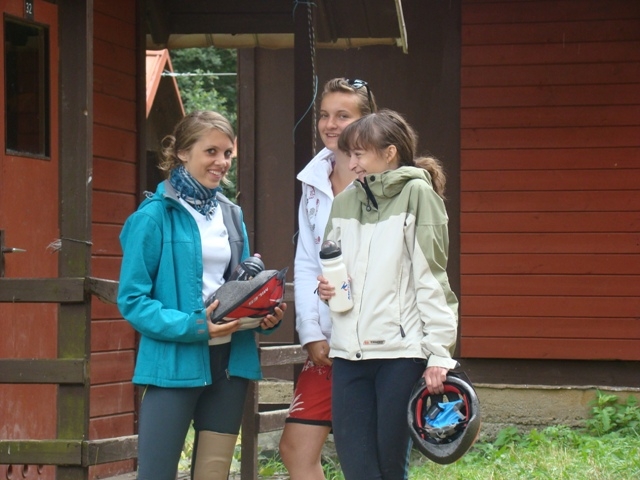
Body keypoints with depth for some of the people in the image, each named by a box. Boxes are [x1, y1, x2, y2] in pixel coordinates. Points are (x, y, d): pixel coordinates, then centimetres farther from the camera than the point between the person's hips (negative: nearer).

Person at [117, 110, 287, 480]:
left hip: (229, 359, 6)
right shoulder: (155, 216, -8)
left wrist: (266, 314, -3)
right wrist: (191, 326, -23)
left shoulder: (231, 215, 12)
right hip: (175, 362, -6)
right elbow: (133, 299, -11)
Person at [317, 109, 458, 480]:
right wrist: (326, 287, 0)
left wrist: (439, 353, -11)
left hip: (402, 351, -5)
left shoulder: (417, 195, -3)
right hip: (350, 352, 5)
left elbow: (432, 279, -7)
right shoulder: (344, 203, 14)